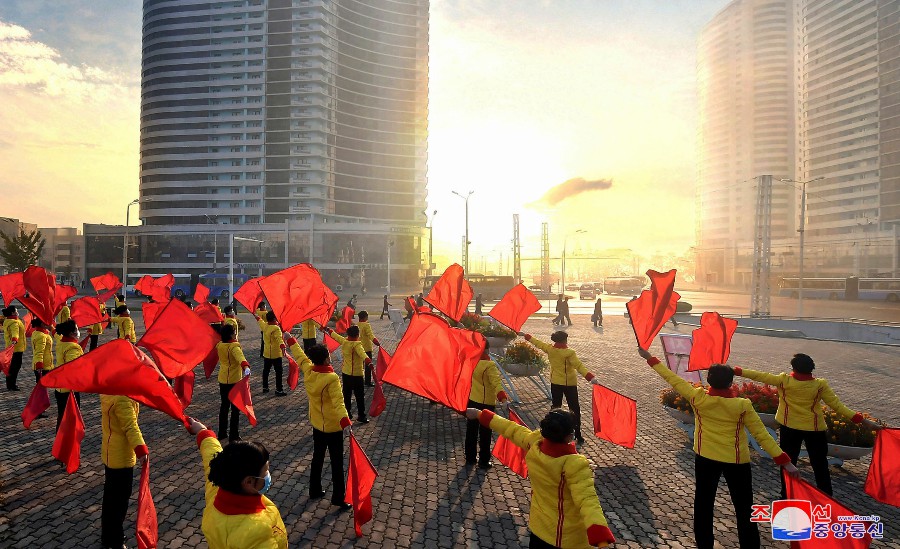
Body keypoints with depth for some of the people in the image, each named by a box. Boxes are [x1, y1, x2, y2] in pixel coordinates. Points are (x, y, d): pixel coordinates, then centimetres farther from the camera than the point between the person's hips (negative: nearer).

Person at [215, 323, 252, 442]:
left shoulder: (219, 345, 1)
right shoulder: (234, 346, -21)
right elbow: (240, 356, -42)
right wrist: (246, 367, -59)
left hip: (222, 380, 7)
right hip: (234, 381, -7)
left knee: (224, 405, 19)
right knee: (235, 408, 3)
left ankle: (222, 433, 26)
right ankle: (233, 436, 7)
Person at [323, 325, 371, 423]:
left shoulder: (343, 341, -2)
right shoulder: (357, 345, -20)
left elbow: (335, 335, 17)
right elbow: (362, 353, -40)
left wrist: (328, 330, 35)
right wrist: (368, 361, -56)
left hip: (345, 373, 7)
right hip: (356, 374, -6)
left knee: (347, 394, 17)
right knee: (360, 396, 2)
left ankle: (347, 413, 24)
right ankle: (361, 416, 5)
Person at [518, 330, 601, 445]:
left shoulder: (549, 349, -6)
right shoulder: (569, 353, -20)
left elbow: (537, 343, 8)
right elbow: (579, 366, -30)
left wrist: (526, 336, 23)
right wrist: (591, 377, -37)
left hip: (555, 383, 5)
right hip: (569, 384, -4)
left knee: (555, 407, 16)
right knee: (575, 409, 6)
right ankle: (578, 436, 7)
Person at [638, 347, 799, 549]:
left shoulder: (698, 398, -14)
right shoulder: (743, 405, -15)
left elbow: (672, 379, -7)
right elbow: (761, 435, -13)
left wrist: (650, 359, 1)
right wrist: (784, 460, -7)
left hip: (706, 458, 2)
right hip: (736, 461, -1)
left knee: (703, 506, 14)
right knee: (744, 509, 10)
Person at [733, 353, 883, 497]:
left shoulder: (784, 380, -15)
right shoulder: (820, 384, -12)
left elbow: (760, 376, -11)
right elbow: (837, 405, -11)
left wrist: (735, 371, -5)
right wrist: (861, 420, -6)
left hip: (789, 428, 0)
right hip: (815, 429, 1)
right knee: (820, 465, 14)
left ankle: (786, 497, 20)